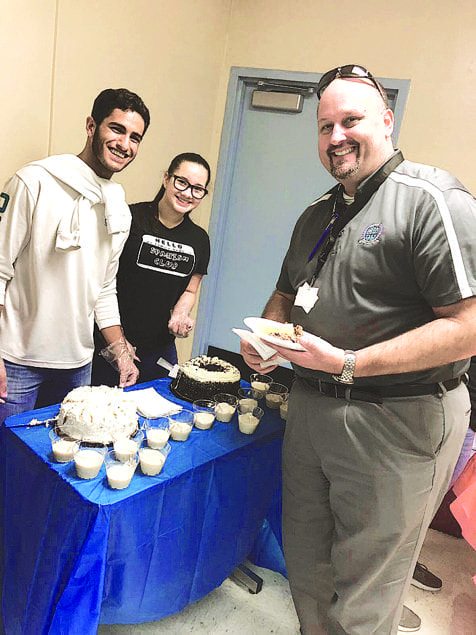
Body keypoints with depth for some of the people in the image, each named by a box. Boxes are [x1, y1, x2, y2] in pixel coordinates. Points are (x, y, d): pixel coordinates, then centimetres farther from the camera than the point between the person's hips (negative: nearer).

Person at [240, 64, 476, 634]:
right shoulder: (316, 217, 12)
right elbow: (285, 296, 21)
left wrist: (348, 364, -23)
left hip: (397, 422, -7)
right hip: (309, 411, 7)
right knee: (306, 569, 23)